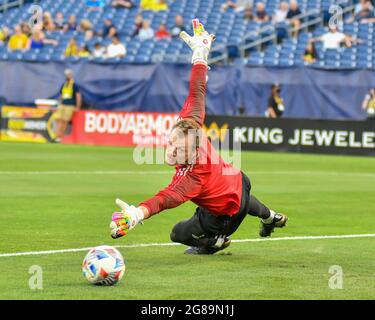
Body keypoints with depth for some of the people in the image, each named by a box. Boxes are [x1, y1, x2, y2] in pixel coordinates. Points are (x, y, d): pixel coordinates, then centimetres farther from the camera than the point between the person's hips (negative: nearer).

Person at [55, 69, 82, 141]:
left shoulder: (74, 85, -4)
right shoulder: (63, 85, 16)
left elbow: (78, 96, -6)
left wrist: (77, 107, -8)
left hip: (70, 106, -6)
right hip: (62, 105, 6)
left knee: (65, 121, -8)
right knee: (58, 120, -5)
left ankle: (61, 137, -4)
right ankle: (57, 136, -8)